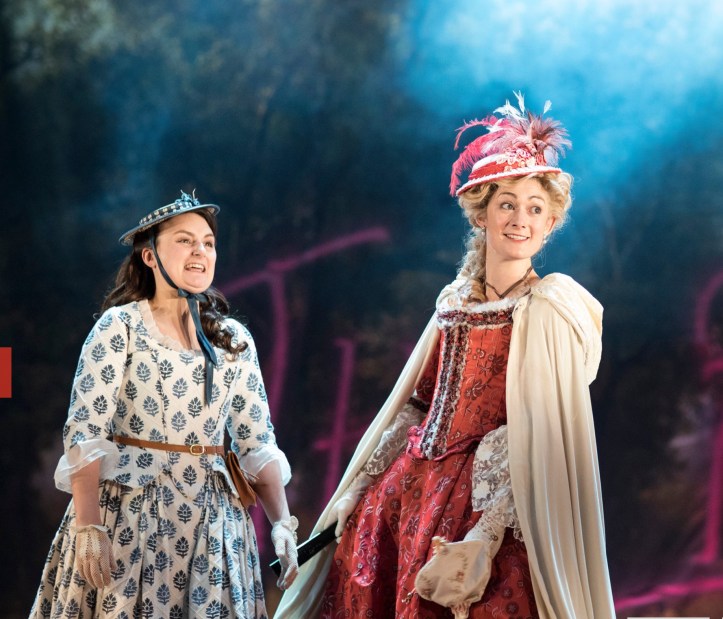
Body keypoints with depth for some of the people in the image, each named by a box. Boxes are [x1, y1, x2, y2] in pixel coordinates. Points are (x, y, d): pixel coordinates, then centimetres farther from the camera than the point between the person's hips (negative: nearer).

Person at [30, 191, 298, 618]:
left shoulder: (235, 339, 9)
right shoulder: (121, 326, -4)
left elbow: (258, 444, 9)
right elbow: (84, 433, -9)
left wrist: (282, 522, -3)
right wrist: (87, 527, -18)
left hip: (213, 516, 4)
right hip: (130, 510, -4)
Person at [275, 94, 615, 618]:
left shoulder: (549, 309, -7)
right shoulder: (455, 301, 12)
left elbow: (540, 438, -13)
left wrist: (487, 535, -20)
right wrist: (358, 489, 13)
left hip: (489, 500, -6)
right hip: (414, 487, 6)